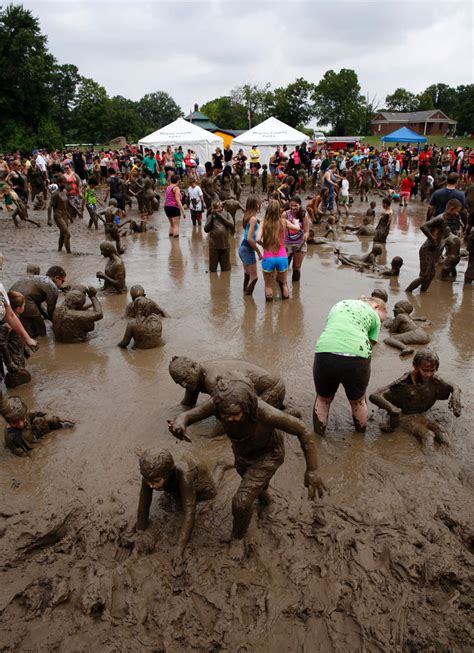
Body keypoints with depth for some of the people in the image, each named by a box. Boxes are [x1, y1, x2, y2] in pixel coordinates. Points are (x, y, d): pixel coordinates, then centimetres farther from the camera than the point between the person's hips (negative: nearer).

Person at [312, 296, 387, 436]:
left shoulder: (339, 304, 32)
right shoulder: (374, 315, 19)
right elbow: (369, 346, 13)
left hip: (325, 354, 2)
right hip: (356, 358, -2)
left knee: (323, 399, 28)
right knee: (358, 401, 26)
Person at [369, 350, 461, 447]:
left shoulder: (434, 380, -13)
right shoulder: (403, 384, -28)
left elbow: (454, 387, 6)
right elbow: (374, 396, -34)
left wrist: (455, 395, -19)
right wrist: (391, 408, -51)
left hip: (421, 415, 5)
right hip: (404, 416, -5)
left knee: (443, 434, -21)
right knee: (428, 437, -29)